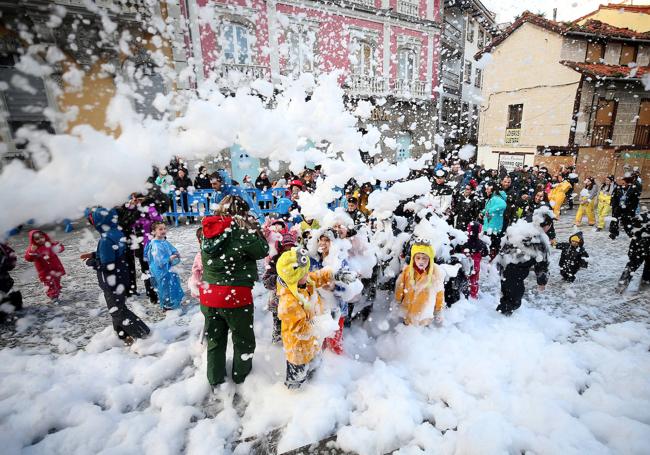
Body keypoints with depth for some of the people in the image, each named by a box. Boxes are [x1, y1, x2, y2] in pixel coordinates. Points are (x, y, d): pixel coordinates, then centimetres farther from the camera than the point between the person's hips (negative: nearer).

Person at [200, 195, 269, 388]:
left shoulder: (208, 229, 0)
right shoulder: (240, 229, -18)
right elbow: (262, 250, -11)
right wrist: (254, 226, 1)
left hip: (208, 293, 5)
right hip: (235, 294, -5)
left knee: (215, 339, 22)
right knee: (243, 339, 19)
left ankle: (216, 381, 36)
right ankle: (242, 378, 35)